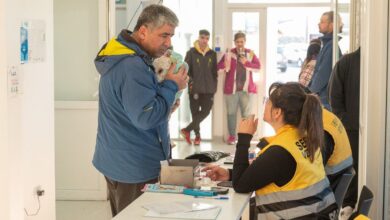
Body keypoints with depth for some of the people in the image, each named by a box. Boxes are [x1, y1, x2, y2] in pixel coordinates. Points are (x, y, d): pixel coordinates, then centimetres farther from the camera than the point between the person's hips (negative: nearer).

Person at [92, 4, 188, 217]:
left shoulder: (120, 56, 10)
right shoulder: (132, 66, -24)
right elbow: (146, 117, -27)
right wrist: (171, 86, -16)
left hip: (119, 161, 10)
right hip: (135, 169, -10)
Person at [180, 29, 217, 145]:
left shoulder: (212, 54, 9)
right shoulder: (191, 53, 0)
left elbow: (215, 72, 12)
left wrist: (214, 86, 6)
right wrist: (190, 82, -13)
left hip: (208, 89, 3)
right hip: (195, 88, -2)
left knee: (205, 111, -7)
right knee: (195, 113, 2)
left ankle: (187, 130, 2)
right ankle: (197, 135, 13)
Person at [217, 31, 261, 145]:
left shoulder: (250, 53, 6)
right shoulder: (229, 53, 1)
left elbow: (258, 66, -3)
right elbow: (220, 67, -7)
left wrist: (246, 62, -17)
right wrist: (224, 65, -30)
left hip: (246, 88, 1)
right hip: (231, 88, 0)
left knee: (246, 113, 2)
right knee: (231, 113, 5)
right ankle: (232, 136, 14)